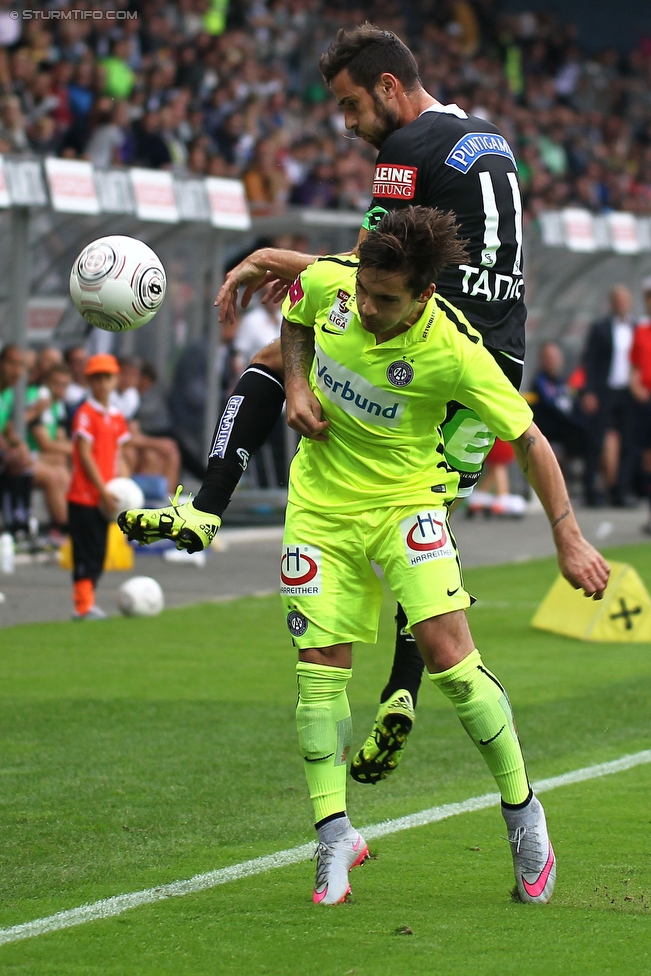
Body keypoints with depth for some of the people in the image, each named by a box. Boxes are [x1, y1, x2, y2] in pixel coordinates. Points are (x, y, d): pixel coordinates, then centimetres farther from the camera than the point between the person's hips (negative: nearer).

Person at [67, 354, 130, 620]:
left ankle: (86, 603, 16)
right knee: (86, 550, -7)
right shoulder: (85, 414, -10)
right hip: (84, 495, -7)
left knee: (99, 551, 9)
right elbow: (85, 455, -14)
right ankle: (84, 605, -6)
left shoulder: (117, 417, 11)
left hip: (105, 496, 7)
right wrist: (103, 489, -17)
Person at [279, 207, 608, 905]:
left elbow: (527, 438, -15)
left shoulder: (454, 350, -26)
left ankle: (521, 810, 4)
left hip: (405, 500, -3)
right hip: (320, 500, 3)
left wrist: (569, 539, -14)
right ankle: (334, 834, 9)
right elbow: (295, 320, 11)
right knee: (320, 664, -3)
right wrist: (296, 385, -6)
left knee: (447, 653, -15)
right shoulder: (328, 280, -15)